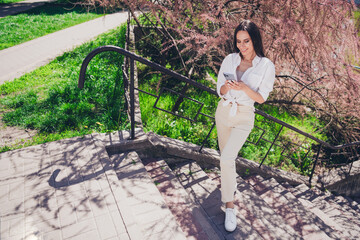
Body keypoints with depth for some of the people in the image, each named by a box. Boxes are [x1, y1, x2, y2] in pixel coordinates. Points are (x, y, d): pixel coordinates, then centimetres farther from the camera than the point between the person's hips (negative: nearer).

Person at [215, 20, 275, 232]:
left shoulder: (266, 66, -8)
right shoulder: (230, 60, 0)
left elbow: (262, 98, -7)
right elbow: (220, 90, 3)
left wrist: (244, 88, -25)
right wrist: (227, 86, -20)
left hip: (244, 116, -4)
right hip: (223, 111, 4)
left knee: (226, 157, -19)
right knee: (226, 153, 18)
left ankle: (230, 205, -3)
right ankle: (231, 175, 52)